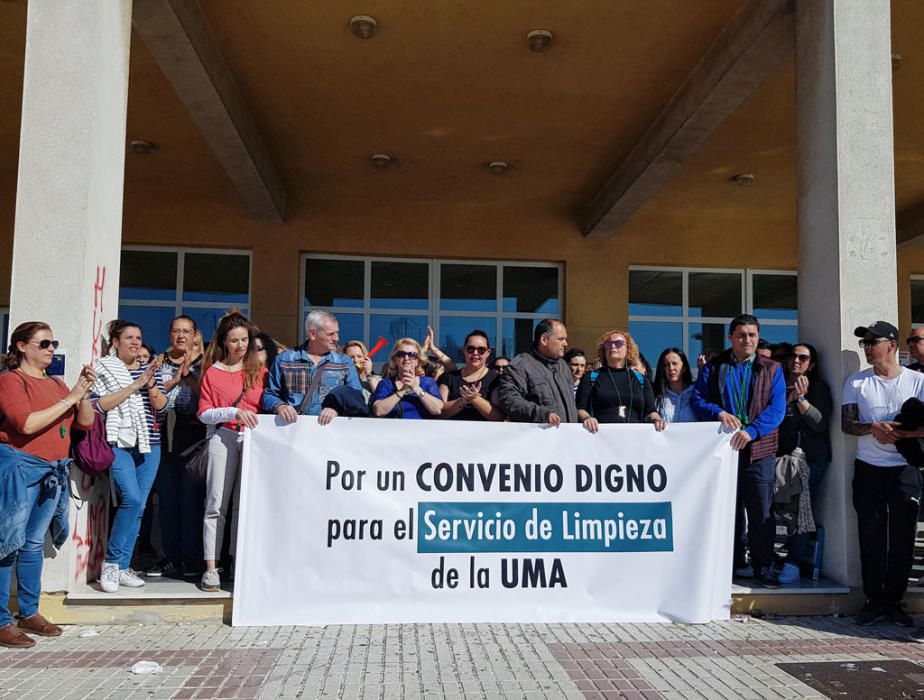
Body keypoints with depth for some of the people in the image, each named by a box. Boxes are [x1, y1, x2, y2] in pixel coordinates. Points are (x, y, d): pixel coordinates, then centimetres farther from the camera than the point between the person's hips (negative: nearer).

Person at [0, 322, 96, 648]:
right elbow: (27, 424, -18)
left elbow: (86, 422, 13)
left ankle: (29, 613, 21)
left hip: (53, 472, 6)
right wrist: (70, 398, -15)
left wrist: (84, 391, -3)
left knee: (34, 544, 12)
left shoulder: (56, 384, 13)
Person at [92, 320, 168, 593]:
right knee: (132, 499, -19)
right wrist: (135, 385, -14)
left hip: (149, 445, 5)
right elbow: (99, 404, -10)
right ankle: (111, 563, -4)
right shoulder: (103, 367, 3)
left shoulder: (150, 369, 13)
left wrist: (151, 384, -10)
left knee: (138, 507, 3)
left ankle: (122, 567, 13)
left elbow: (161, 407, 7)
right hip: (119, 442, -4)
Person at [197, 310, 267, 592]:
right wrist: (234, 412, -14)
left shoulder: (258, 371, 14)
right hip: (223, 437, -2)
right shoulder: (213, 372, 6)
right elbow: (204, 414, 0)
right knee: (217, 504, -2)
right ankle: (211, 568, 2)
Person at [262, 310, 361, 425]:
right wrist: (279, 406, -10)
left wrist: (337, 409, -14)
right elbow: (269, 395, 12)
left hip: (330, 424, 0)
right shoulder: (283, 360, 10)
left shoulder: (345, 363, 11)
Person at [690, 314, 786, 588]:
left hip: (759, 451, -1)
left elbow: (776, 408, -4)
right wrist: (719, 413, -17)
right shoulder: (713, 367, 8)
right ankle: (731, 563, 21)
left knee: (762, 512, 1)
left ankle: (762, 567, 14)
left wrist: (751, 431, -19)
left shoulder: (772, 370, 6)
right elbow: (697, 399, 2)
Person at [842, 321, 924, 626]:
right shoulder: (856, 382, 6)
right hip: (868, 469, 1)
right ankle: (874, 600, 12)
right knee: (871, 536, 3)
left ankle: (894, 601, 15)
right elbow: (847, 424, 0)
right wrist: (873, 428, -18)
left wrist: (898, 432, -20)